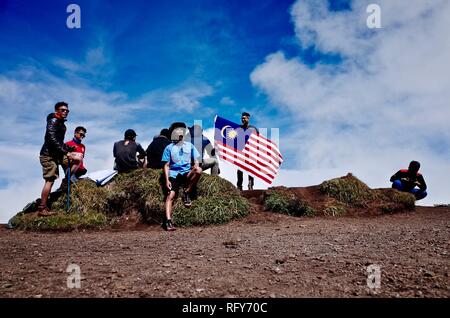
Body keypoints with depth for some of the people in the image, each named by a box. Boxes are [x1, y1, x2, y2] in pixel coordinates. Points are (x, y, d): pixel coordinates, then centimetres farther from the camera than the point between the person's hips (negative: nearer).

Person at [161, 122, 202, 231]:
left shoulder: (189, 146, 15)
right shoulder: (169, 148, 9)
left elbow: (196, 160, 16)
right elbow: (166, 165, 5)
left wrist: (196, 165, -9)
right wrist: (167, 180, -7)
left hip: (186, 173, 2)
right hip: (174, 174, -1)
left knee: (199, 170, -30)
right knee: (171, 195, -22)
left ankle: (186, 193, -13)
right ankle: (168, 221, -28)